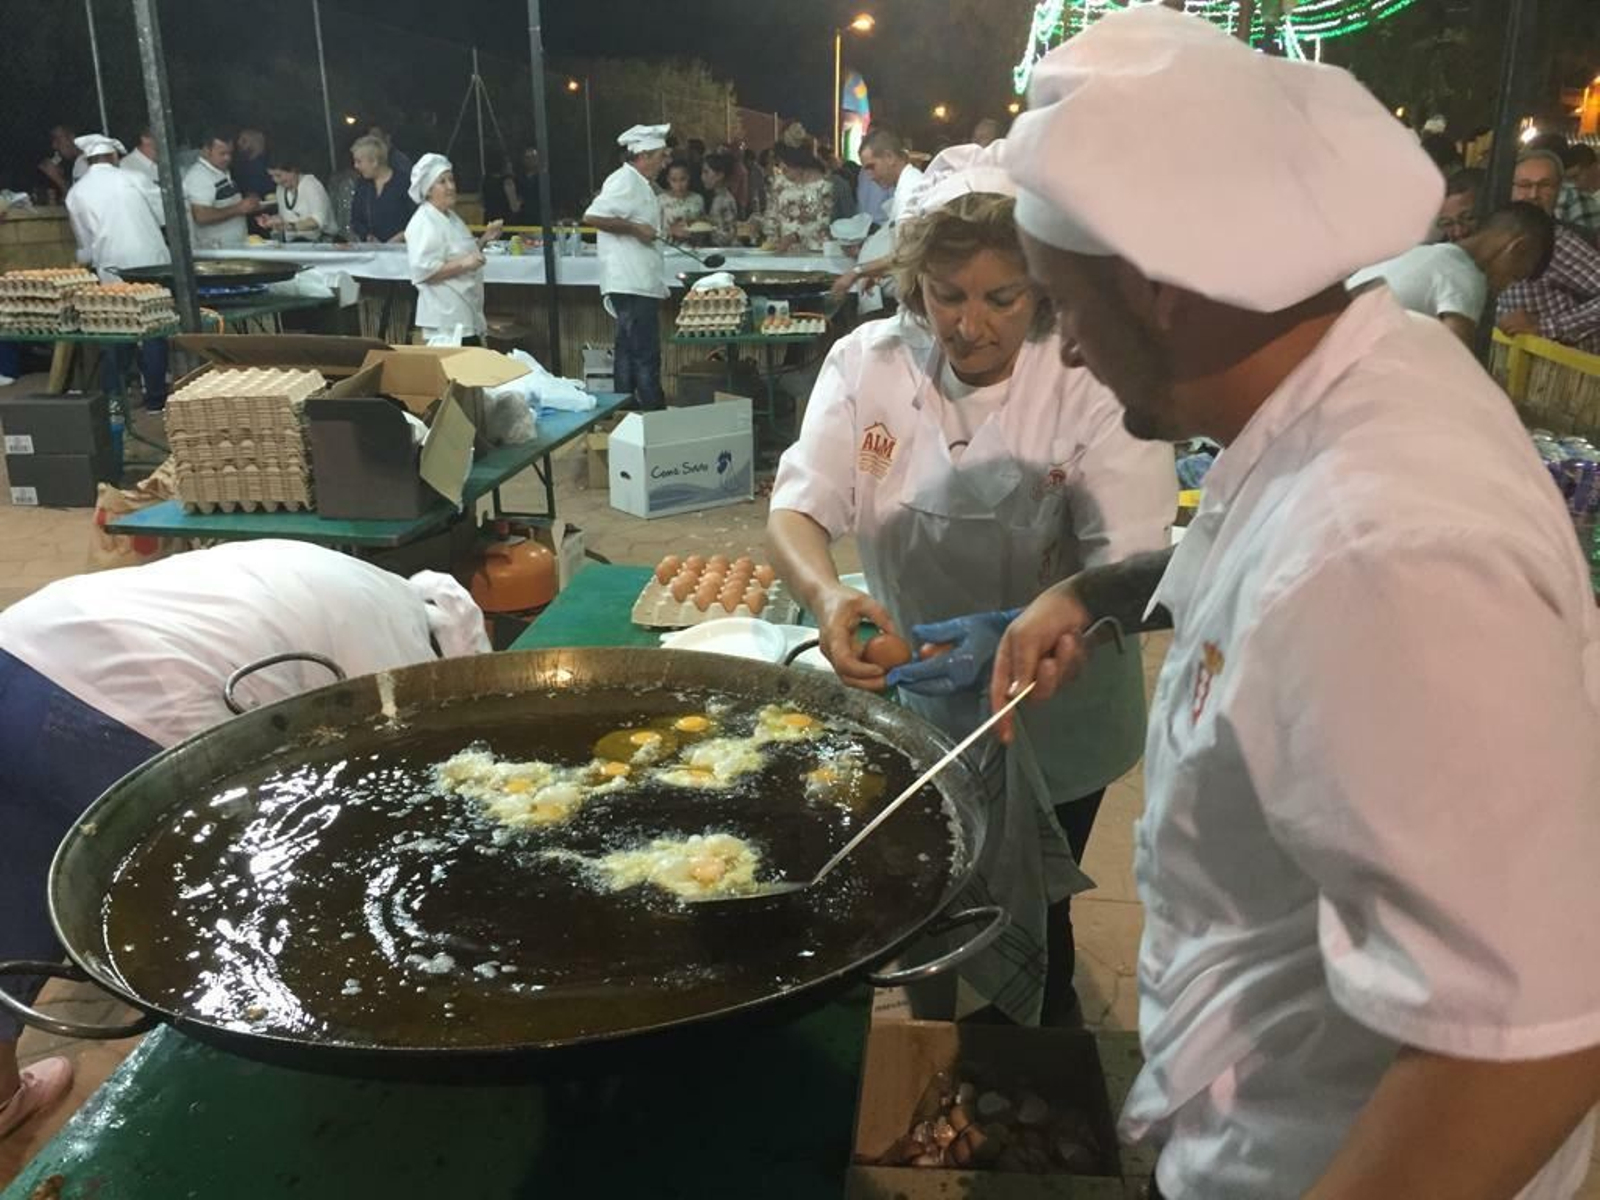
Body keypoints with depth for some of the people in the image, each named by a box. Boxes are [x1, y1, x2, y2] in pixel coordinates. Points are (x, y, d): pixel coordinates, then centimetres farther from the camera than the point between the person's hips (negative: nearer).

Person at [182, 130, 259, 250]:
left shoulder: (221, 172, 16)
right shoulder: (198, 176, -14)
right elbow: (201, 216, -22)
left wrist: (249, 203, 6)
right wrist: (238, 209, -19)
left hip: (237, 246, 9)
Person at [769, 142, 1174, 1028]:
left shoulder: (1092, 382, -19)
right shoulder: (868, 364, -11)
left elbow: (1130, 566, -24)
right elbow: (796, 508, -15)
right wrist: (827, 595, -38)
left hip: (1054, 718, -2)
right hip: (915, 704, 3)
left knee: (1026, 919, 15)